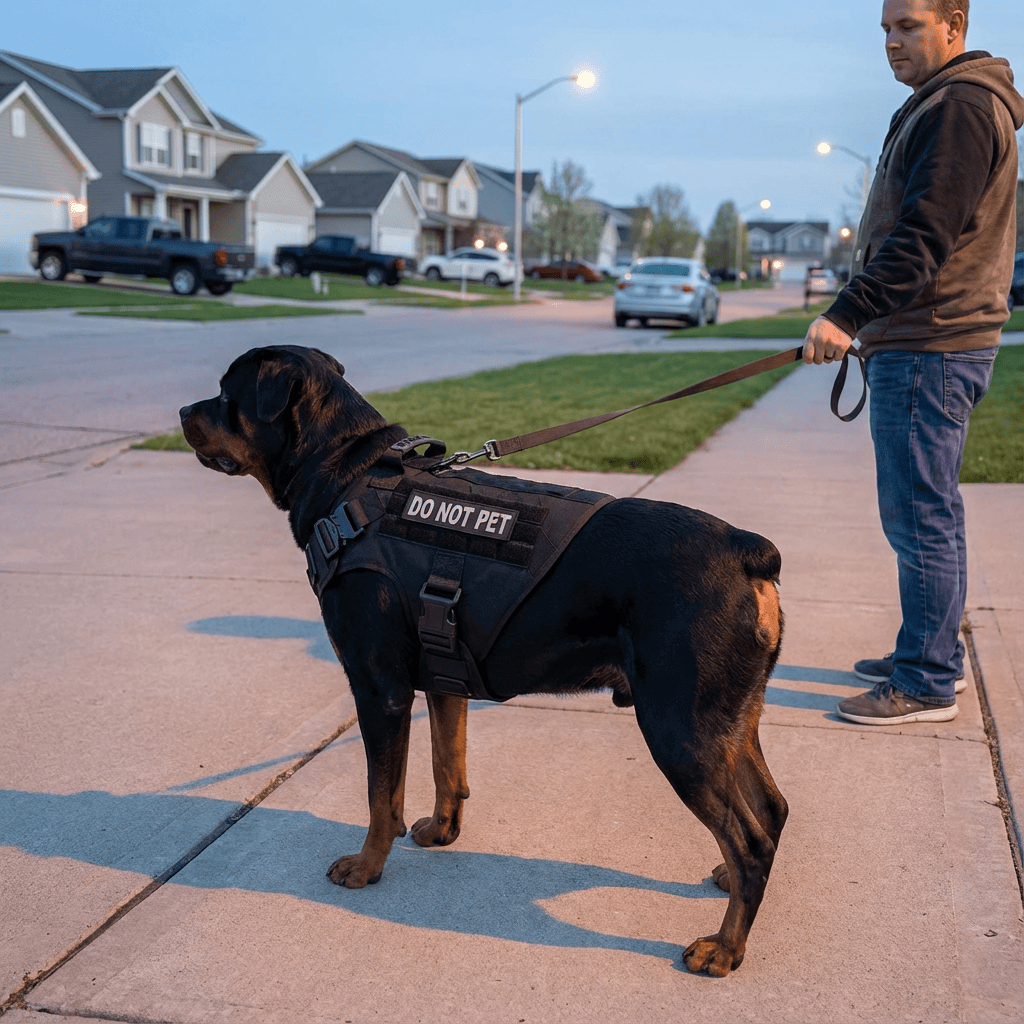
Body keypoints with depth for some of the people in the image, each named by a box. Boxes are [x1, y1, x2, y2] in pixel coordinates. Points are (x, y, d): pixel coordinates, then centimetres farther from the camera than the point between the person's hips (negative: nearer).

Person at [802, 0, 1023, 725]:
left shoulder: (961, 107, -12)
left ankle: (927, 685, 1)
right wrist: (865, 323, 21)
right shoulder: (937, 107, 21)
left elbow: (924, 236, -24)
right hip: (915, 344, 11)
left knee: (923, 517, -6)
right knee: (920, 515, 16)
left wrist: (849, 313, -29)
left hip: (930, 351, -11)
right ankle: (930, 657, 27)